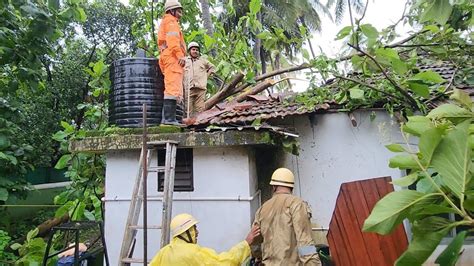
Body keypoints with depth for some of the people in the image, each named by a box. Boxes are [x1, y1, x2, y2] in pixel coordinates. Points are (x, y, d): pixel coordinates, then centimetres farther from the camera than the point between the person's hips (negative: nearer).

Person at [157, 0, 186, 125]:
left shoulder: (164, 23, 35)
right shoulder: (171, 21, 5)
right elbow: (173, 39, -13)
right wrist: (180, 55, -22)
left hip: (167, 58, 10)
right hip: (173, 57, -10)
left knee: (170, 89, 5)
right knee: (173, 89, -18)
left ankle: (167, 118, 0)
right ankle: (169, 118, -26)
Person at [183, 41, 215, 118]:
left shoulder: (203, 60, 21)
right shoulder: (185, 60, 17)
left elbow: (212, 68, 29)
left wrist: (206, 75, 15)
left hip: (200, 88, 1)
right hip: (188, 88, -1)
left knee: (200, 108, -5)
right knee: (189, 108, -6)